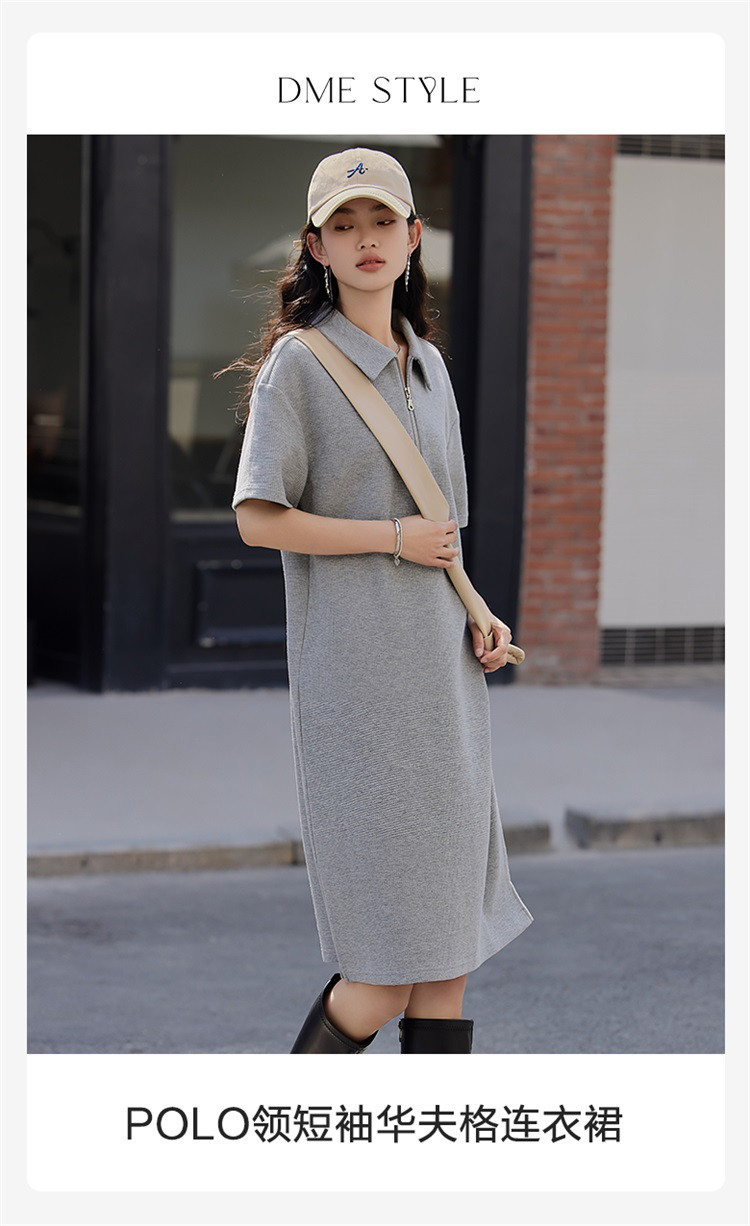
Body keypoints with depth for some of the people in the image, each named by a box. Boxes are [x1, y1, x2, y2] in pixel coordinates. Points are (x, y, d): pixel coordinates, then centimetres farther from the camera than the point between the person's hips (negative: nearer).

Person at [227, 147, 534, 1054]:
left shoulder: (427, 363, 15)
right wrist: (394, 537, -12)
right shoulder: (299, 363, -6)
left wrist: (479, 617, 8)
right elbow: (259, 519, -13)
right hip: (356, 679, -7)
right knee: (387, 966, -7)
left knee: (453, 945, 7)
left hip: (441, 671, 7)